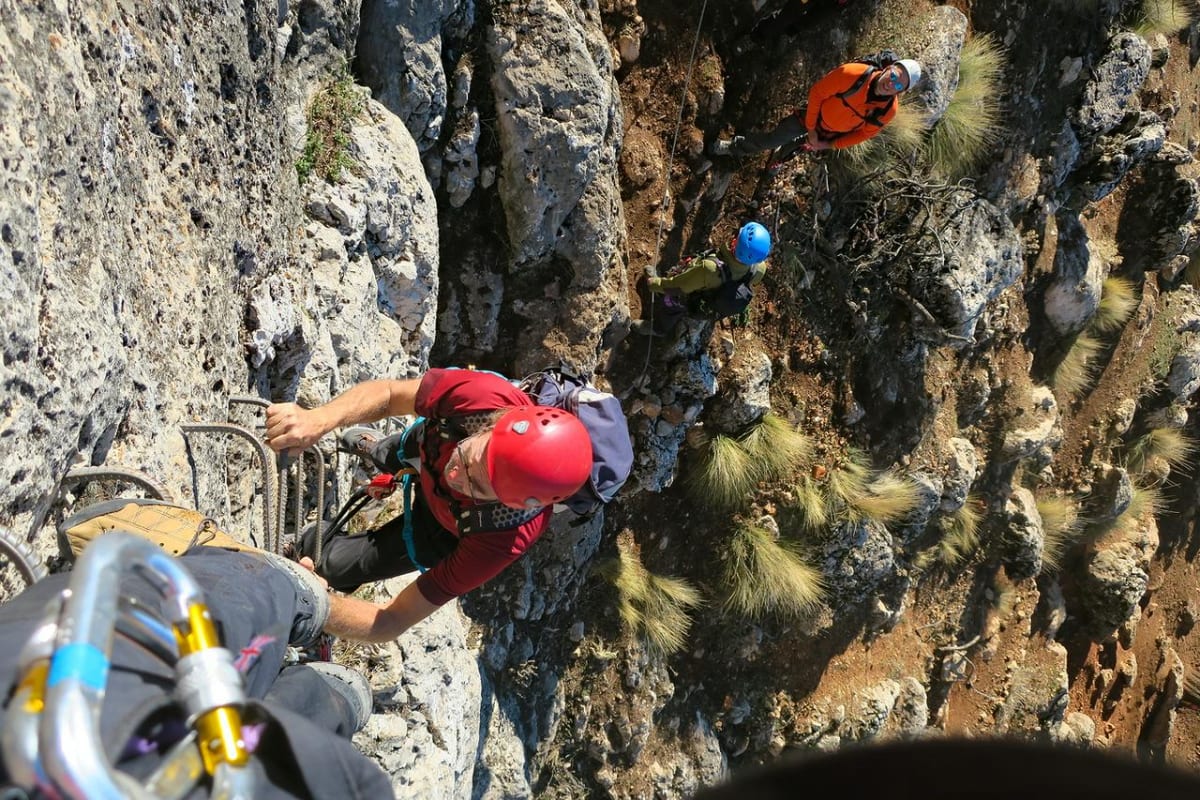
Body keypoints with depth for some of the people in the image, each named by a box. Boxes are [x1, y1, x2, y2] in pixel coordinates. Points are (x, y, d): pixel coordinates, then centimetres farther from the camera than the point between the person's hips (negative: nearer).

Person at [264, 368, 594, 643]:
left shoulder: (502, 540, -49)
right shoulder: (486, 394, -46)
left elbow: (390, 624, -42)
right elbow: (387, 393, -28)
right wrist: (318, 419, -47)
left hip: (438, 529, -2)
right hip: (424, 448, 3)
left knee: (330, 566, 10)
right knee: (388, 456, 35)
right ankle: (372, 447, 75)